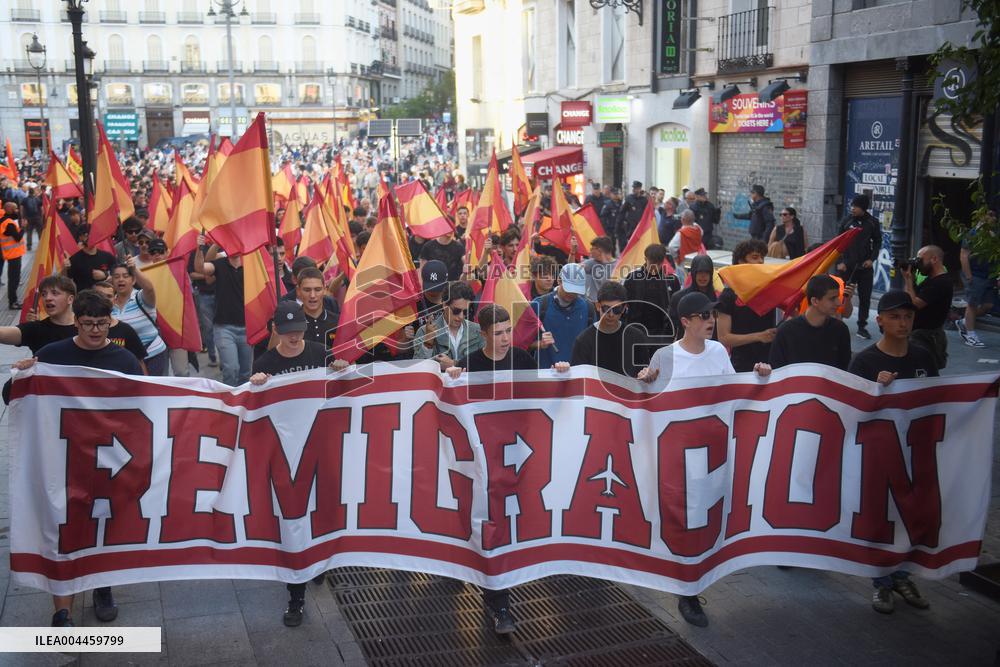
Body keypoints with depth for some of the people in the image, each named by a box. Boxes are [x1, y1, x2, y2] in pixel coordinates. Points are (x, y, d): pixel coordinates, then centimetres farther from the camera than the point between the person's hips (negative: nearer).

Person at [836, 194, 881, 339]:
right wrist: (839, 262, -6)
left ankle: (862, 327, 14)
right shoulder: (847, 221, -1)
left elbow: (877, 242, 8)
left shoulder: (872, 223, 1)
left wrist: (872, 259, -6)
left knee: (865, 297, 4)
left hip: (865, 267, 1)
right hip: (847, 266, -1)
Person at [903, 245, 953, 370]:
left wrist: (908, 279, -13)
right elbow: (912, 298, 17)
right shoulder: (931, 280, 16)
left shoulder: (941, 283, -18)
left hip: (926, 337, -10)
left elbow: (914, 304, -22)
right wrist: (909, 279, 6)